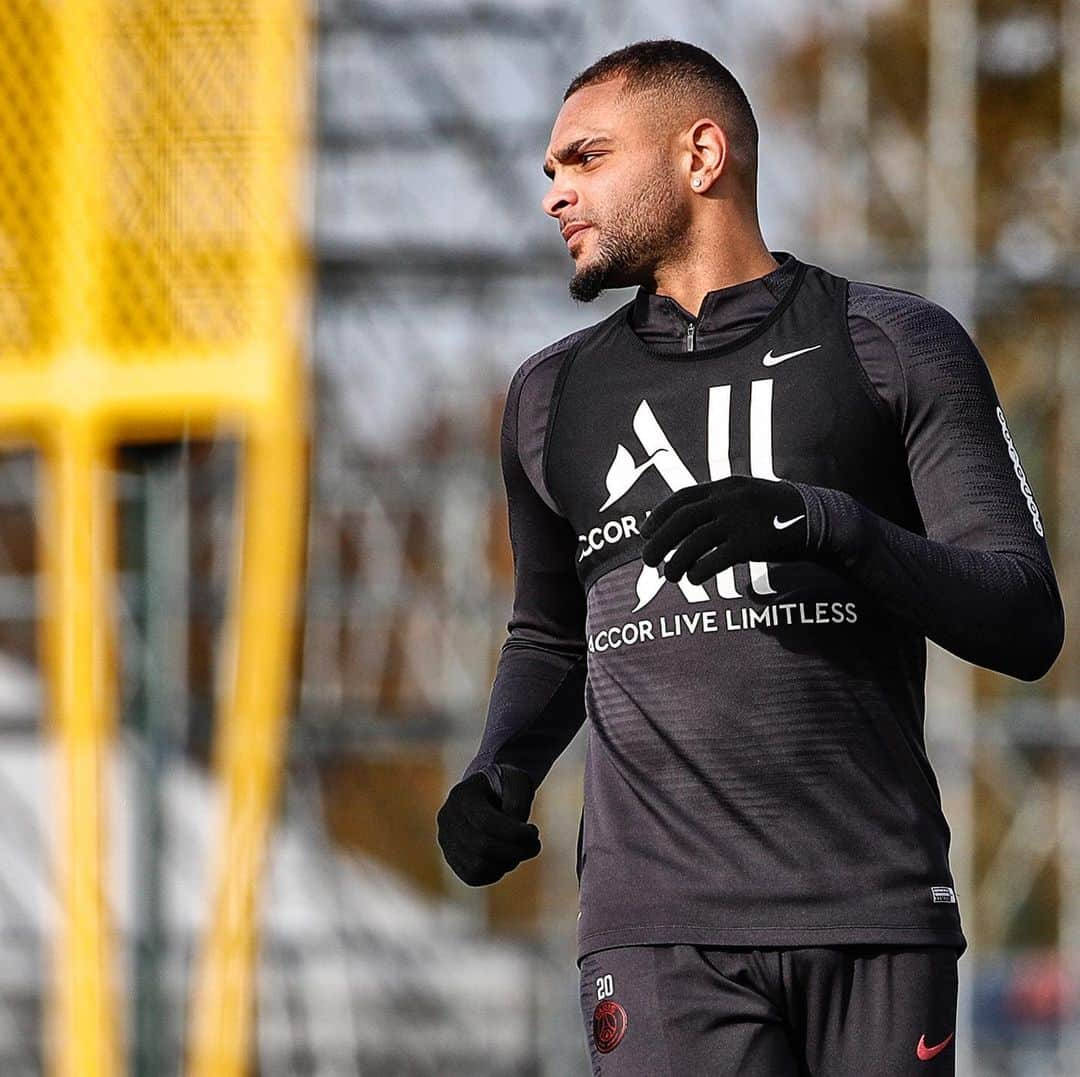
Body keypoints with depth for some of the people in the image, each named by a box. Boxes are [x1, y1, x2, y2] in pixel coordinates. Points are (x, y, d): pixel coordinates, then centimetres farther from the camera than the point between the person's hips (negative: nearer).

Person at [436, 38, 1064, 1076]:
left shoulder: (895, 347, 7)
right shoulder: (554, 396, 19)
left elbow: (1027, 622, 1)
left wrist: (833, 525, -16)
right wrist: (499, 776, 11)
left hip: (877, 912, -1)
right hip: (660, 928, 1)